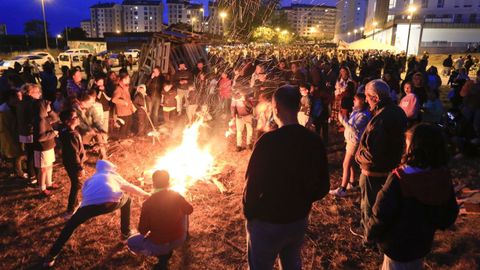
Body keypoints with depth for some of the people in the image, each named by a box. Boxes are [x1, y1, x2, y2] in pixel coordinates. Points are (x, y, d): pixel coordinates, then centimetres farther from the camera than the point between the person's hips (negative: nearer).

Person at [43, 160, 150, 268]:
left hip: (91, 204, 2)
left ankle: (51, 257, 20)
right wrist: (146, 194, 61)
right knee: (127, 201, 33)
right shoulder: (113, 175, 36)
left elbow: (83, 195, 41)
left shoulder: (90, 179, 40)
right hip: (112, 200, -1)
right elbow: (131, 188, 46)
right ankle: (126, 233, 42)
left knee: (70, 225, 25)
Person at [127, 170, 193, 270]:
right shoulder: (176, 195, -11)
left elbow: (142, 231, -12)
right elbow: (189, 210, 7)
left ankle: (162, 254, 4)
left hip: (160, 245, -4)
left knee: (131, 242, 20)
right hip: (180, 239, 4)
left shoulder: (148, 203, -19)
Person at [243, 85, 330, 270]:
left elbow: (252, 185, -22)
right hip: (299, 220, 5)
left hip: (267, 222, -5)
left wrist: (249, 214, -4)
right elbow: (323, 188, -1)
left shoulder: (268, 141, -25)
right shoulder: (315, 141, -8)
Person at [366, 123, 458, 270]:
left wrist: (371, 233, -7)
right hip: (423, 243, 6)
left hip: (398, 246, -5)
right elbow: (450, 215, 2)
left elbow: (381, 214, -25)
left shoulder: (399, 179, -31)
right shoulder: (444, 178, -11)